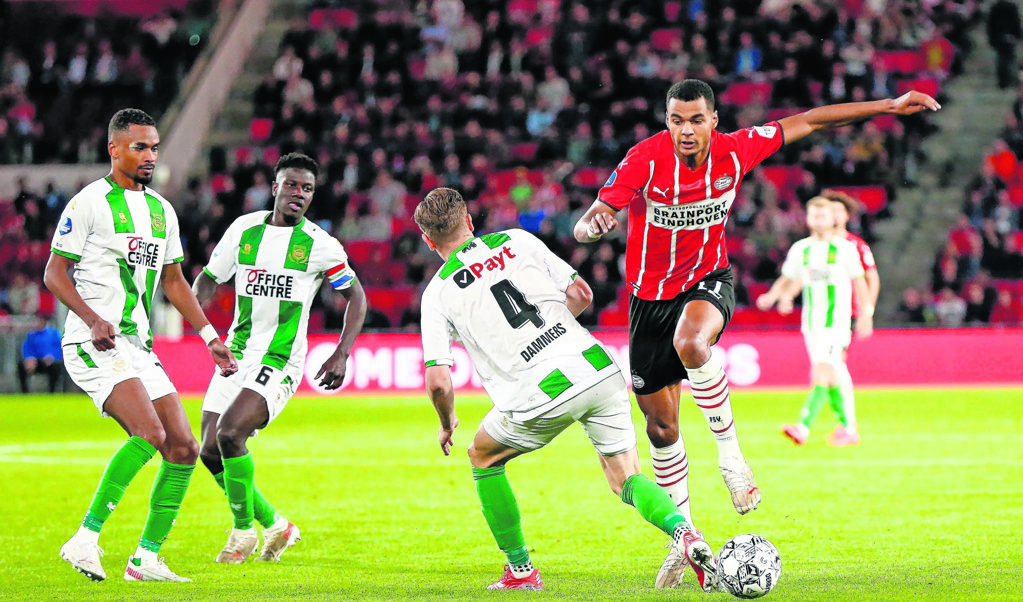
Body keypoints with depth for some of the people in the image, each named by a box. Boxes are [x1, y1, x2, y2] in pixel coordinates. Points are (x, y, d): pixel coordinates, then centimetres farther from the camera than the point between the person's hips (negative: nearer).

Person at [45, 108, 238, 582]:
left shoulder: (162, 210, 16)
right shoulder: (89, 203, -6)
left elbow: (172, 281, 24)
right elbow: (54, 273, -8)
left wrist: (210, 337, 17)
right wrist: (94, 321, -22)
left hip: (139, 346, 8)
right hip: (93, 345, -8)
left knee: (184, 449, 1)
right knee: (149, 434, -25)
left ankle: (146, 559, 9)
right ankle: (85, 539, -19)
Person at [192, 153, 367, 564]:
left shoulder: (319, 245, -4)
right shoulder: (244, 229, 6)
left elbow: (356, 296, 4)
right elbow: (210, 277, 17)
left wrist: (341, 355, -7)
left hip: (280, 359, -5)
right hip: (237, 354, 5)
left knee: (230, 432, -25)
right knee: (210, 452, -1)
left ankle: (243, 531, -5)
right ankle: (274, 525, 20)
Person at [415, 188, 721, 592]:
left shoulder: (437, 293, 6)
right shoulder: (517, 240, 14)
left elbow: (438, 382, 1)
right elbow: (581, 293, 16)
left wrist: (447, 424, 21)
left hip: (539, 398, -3)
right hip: (597, 368, 3)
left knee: (483, 457, 26)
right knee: (626, 479, 14)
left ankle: (521, 571, 25)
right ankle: (685, 533, -17)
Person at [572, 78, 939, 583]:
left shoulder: (735, 151, -13)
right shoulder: (645, 159, -20)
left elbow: (804, 123, 0)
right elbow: (585, 226, -24)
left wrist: (889, 106, 1)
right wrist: (593, 224, -50)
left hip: (708, 282, -1)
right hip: (650, 296, 1)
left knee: (690, 341, -37)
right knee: (660, 426, 4)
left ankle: (729, 450, -18)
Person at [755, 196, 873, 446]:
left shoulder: (846, 249, -2)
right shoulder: (800, 249, 9)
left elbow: (859, 283, 5)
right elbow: (788, 279, 16)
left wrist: (865, 315, 6)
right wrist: (772, 296, -3)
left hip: (837, 322, -5)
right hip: (811, 323, 5)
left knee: (822, 373, -18)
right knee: (831, 379, 10)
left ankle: (803, 428, -29)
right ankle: (849, 429, 24)